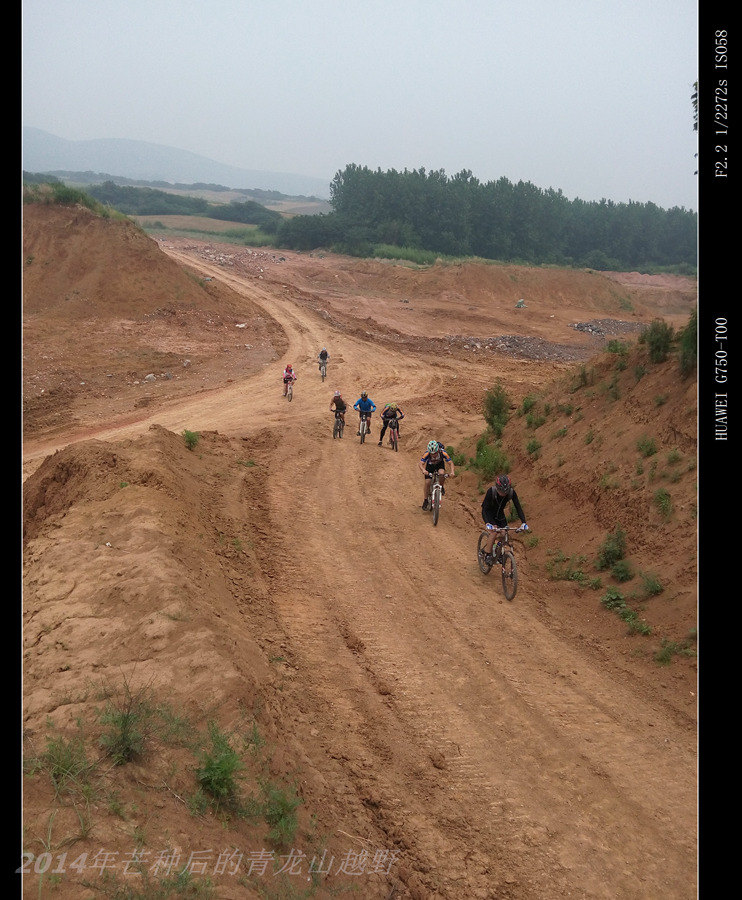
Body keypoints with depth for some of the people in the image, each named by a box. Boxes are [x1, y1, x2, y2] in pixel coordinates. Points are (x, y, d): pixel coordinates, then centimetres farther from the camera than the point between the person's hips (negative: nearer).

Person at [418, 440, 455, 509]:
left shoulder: (443, 453, -37)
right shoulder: (427, 454, -37)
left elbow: (451, 462, -32)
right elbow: (420, 463, -41)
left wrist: (452, 471, -50)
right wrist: (423, 470, -63)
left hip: (440, 464, 0)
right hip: (430, 465, 0)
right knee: (427, 482, -10)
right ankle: (425, 500, 7)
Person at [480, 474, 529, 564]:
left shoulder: (511, 492, -26)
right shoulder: (491, 491, -34)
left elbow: (518, 507, -21)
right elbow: (484, 510, -35)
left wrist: (523, 522, -33)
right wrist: (487, 524, -50)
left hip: (500, 513, 4)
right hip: (489, 513, -4)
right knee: (494, 532, -25)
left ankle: (497, 554, 14)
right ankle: (487, 554, -9)